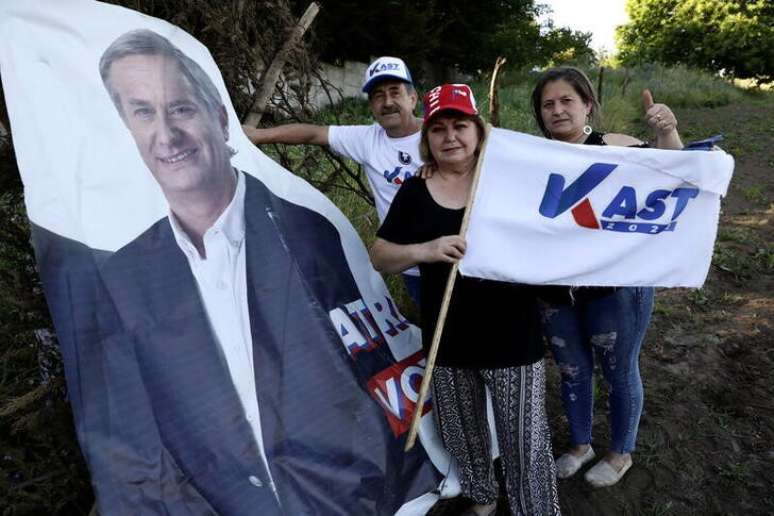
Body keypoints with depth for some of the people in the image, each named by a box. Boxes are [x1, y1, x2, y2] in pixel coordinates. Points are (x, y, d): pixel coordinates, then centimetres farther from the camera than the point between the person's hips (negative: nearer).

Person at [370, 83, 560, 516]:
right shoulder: (413, 194, 0)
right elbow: (379, 258, 1)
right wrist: (425, 250, -18)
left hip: (513, 341, -3)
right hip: (448, 344, 3)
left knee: (526, 442, 7)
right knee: (464, 436, 23)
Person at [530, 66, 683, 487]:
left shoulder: (617, 148, -7)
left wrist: (666, 133, -29)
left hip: (616, 287, -3)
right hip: (556, 290, 3)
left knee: (619, 373, 14)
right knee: (571, 371, 19)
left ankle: (621, 453, 40)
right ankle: (580, 445, 44)